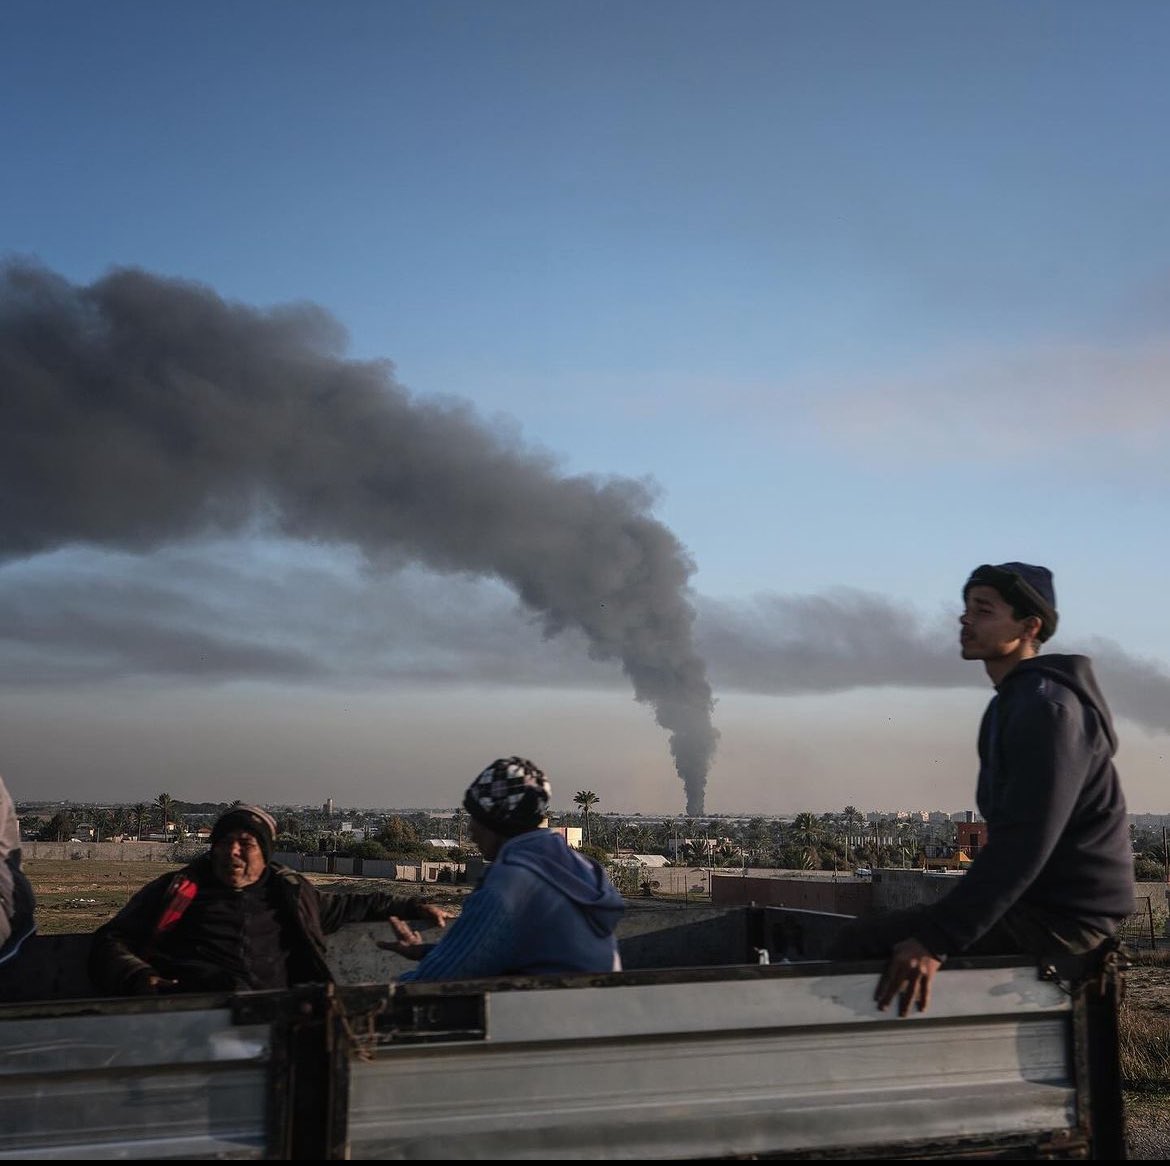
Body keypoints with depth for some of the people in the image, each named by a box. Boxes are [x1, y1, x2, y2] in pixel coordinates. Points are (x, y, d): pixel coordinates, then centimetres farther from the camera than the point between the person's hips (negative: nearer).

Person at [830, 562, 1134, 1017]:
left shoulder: (1046, 707, -18)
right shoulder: (1015, 702, 16)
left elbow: (1024, 843, -27)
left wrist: (937, 940, -29)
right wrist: (941, 924, 17)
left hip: (1060, 919, -10)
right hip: (1039, 901, 10)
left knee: (863, 941, -16)